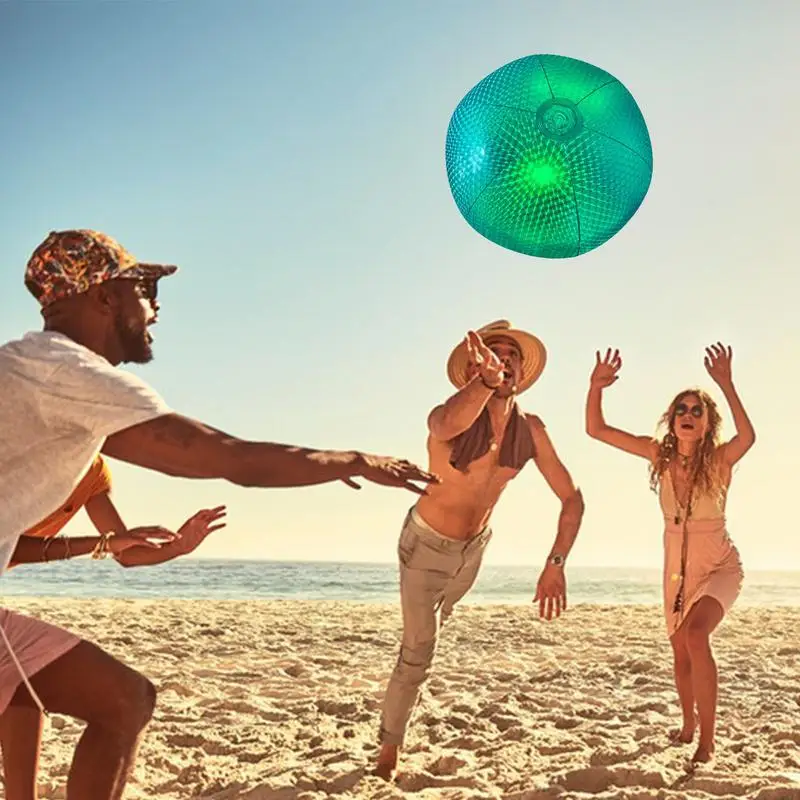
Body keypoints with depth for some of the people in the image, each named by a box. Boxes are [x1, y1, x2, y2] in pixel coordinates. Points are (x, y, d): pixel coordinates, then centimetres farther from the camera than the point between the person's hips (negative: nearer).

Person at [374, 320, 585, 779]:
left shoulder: (530, 430, -18)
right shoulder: (450, 415, -32)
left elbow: (572, 499, -15)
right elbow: (448, 425, -60)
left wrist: (557, 563, -27)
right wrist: (485, 380, -79)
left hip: (474, 545, 5)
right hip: (427, 543, -5)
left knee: (436, 624, 30)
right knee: (419, 651, -4)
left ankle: (408, 685, 61)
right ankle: (391, 746, 19)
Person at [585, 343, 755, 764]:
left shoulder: (719, 459, -20)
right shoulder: (660, 454, -10)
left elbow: (748, 436, -45)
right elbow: (596, 430, -12)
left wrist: (726, 385, -53)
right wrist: (596, 387, -27)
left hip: (719, 568, -5)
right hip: (676, 569, 5)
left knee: (696, 636, -29)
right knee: (680, 652, 18)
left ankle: (707, 740, -19)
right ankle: (688, 725, 44)